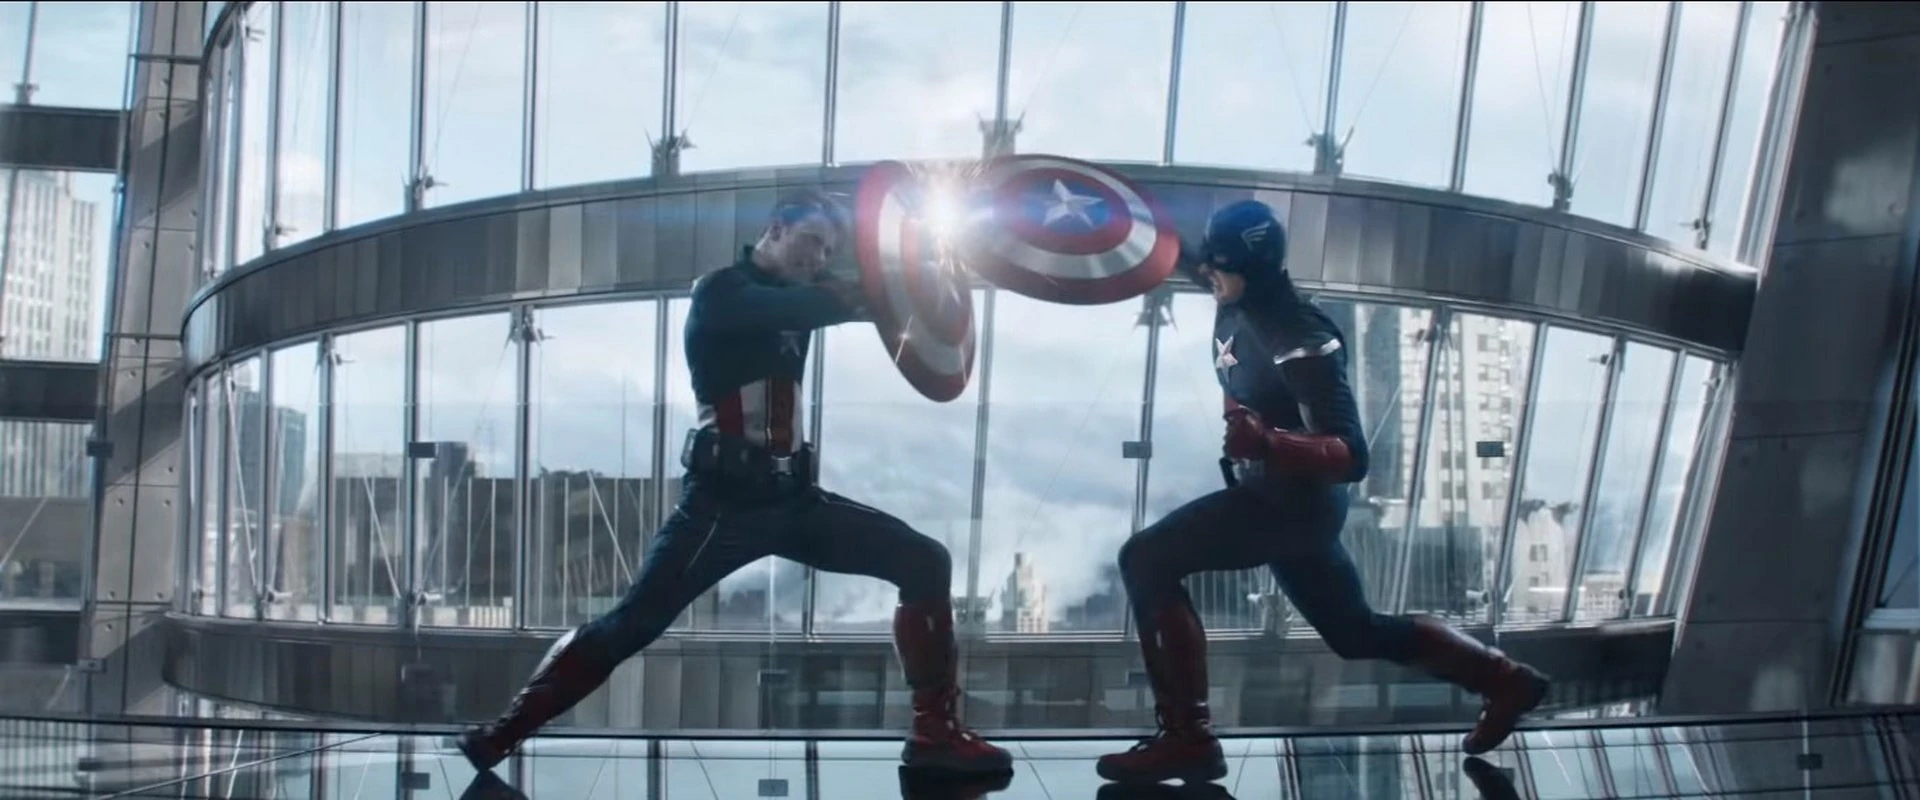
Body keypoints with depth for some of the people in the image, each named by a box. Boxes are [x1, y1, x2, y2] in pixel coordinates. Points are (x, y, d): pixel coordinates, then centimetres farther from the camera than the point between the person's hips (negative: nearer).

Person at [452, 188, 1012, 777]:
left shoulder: (799, 295, 18)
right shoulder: (723, 292, -4)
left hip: (791, 497, 7)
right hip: (723, 500, -6)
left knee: (926, 564, -2)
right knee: (633, 624, -13)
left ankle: (934, 733, 0)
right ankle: (507, 730, -2)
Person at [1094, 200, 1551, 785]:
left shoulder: (1299, 342, -27)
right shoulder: (1238, 309, -2)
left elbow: (1351, 457, -32)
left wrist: (1266, 442, -47)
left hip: (1294, 503, -10)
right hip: (1279, 497, 10)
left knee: (1147, 561, -21)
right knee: (1356, 632, 25)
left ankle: (1186, 738, -17)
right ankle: (1503, 679, 38)